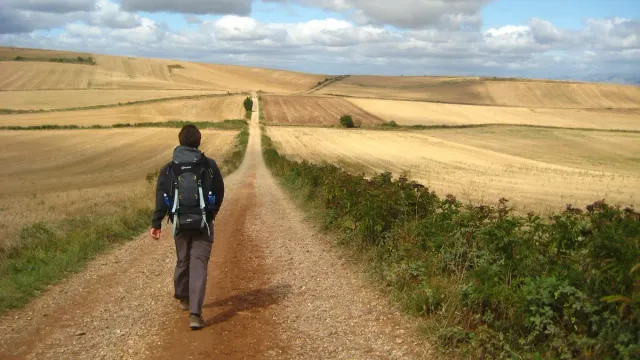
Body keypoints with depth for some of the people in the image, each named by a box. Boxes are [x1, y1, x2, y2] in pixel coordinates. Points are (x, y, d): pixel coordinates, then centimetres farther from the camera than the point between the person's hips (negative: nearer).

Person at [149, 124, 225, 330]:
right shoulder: (209, 165, -1)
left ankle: (183, 298, 42)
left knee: (183, 260, 22)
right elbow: (219, 192, 4)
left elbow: (161, 198, -5)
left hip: (180, 223, 2)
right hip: (203, 224, -2)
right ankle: (195, 313, -16)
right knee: (199, 264, -6)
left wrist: (156, 224, -4)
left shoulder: (169, 169, 0)